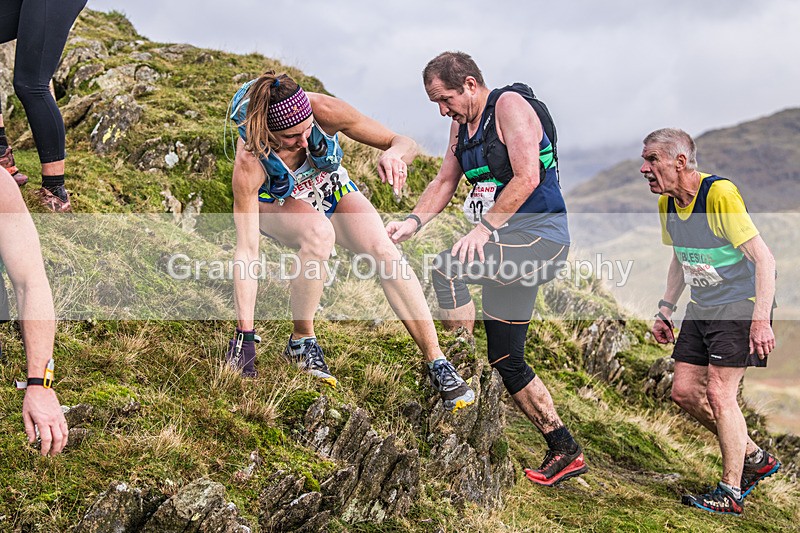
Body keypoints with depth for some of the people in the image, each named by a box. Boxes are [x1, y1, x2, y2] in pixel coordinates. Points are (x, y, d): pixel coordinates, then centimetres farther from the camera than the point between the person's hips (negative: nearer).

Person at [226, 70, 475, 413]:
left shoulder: (325, 110, -33)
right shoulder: (249, 164, -37)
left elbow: (405, 143, -24)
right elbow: (246, 251, -36)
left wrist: (394, 153, -49)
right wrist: (245, 334, -38)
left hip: (330, 188, 2)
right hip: (276, 203, -2)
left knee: (384, 251, -24)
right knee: (319, 233, -38)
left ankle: (437, 363, -16)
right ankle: (301, 341, -17)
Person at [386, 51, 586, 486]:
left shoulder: (509, 106, -10)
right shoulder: (461, 124, 15)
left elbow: (528, 177, -20)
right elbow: (445, 181, 17)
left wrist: (484, 227, -24)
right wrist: (412, 222, 1)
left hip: (540, 237, -9)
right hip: (509, 245, 9)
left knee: (447, 269, -30)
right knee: (507, 362, 9)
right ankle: (564, 451, 18)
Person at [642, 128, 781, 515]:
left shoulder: (720, 194, -23)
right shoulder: (667, 204, 2)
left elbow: (764, 259, -24)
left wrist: (761, 319, -29)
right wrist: (665, 310, 13)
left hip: (741, 304, -8)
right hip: (703, 307, 8)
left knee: (719, 394, -12)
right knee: (684, 391, 6)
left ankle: (730, 492, 2)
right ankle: (754, 458, 25)